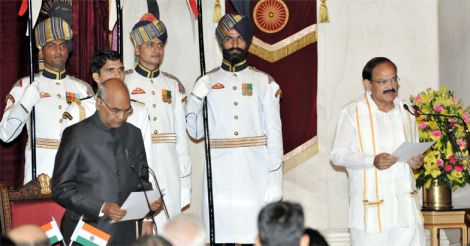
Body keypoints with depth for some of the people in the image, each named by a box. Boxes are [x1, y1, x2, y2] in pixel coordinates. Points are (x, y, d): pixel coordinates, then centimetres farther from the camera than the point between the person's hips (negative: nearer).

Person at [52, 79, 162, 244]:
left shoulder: (134, 134, 10)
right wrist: (100, 208, -19)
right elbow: (61, 188, -8)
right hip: (86, 235, -4)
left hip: (125, 235, 4)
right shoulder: (76, 135, -5)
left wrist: (150, 200, -2)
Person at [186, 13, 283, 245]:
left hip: (255, 176, -1)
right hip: (219, 177, 1)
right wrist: (195, 100, -9)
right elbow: (196, 131, 8)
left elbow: (274, 134, 3)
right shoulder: (206, 82, 9)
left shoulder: (264, 83, 6)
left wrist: (275, 182, -4)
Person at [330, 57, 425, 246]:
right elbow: (337, 154, -6)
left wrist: (416, 160, 1)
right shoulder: (352, 112, -3)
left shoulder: (406, 111, 14)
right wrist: (372, 161, -20)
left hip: (405, 206, 4)